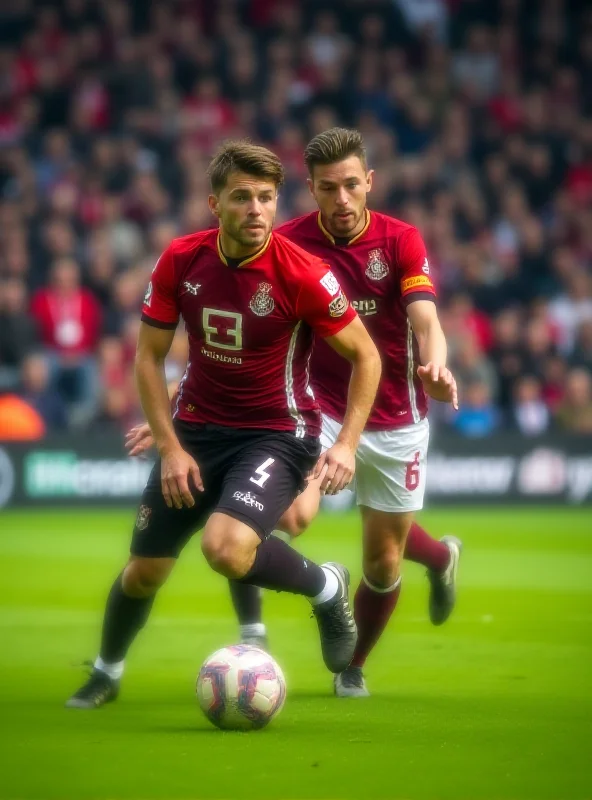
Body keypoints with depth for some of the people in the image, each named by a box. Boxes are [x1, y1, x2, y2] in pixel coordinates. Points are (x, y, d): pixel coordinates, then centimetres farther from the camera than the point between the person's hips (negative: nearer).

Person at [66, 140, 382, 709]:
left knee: (226, 548, -29)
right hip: (196, 428, 4)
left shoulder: (302, 273, -19)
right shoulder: (180, 261, -9)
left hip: (278, 432, -4)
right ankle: (106, 673, 37)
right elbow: (148, 356, 1)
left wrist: (346, 444, -15)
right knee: (145, 570, 8)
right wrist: (170, 446, -7)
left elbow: (365, 356, -7)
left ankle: (326, 586, 1)